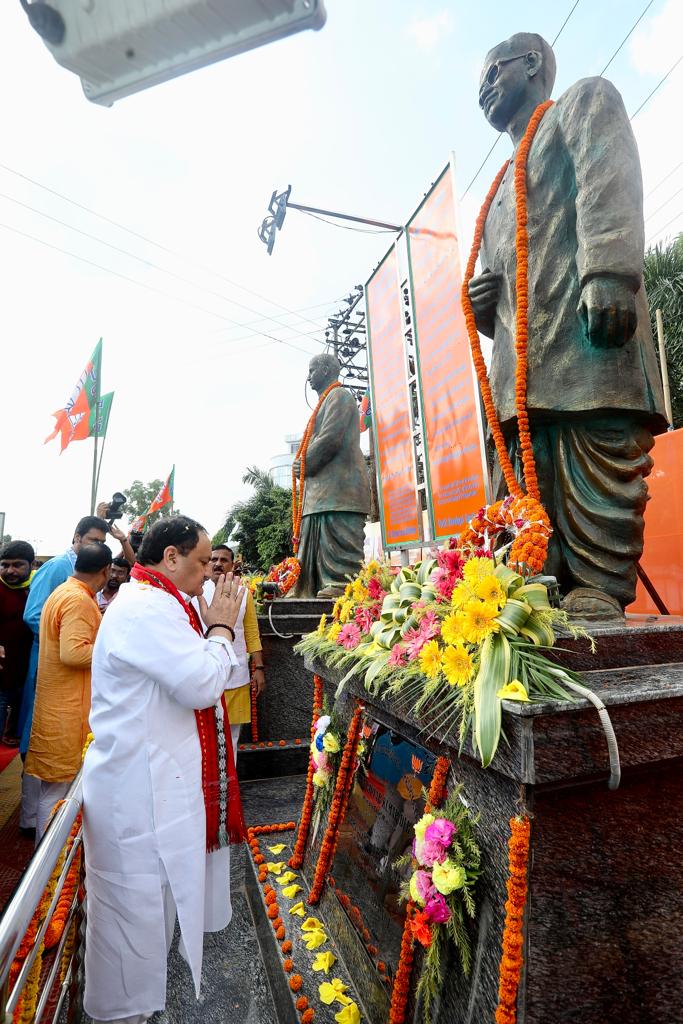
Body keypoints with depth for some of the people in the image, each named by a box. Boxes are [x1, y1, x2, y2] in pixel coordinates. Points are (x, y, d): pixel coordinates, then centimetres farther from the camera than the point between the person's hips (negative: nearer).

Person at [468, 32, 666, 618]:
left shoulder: (585, 102, 20)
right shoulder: (503, 187, 38)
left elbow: (610, 185, -3)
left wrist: (608, 271, -20)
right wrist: (483, 307, 12)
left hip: (588, 336, -7)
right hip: (523, 366, 7)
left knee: (599, 477, -13)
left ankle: (599, 596, -9)